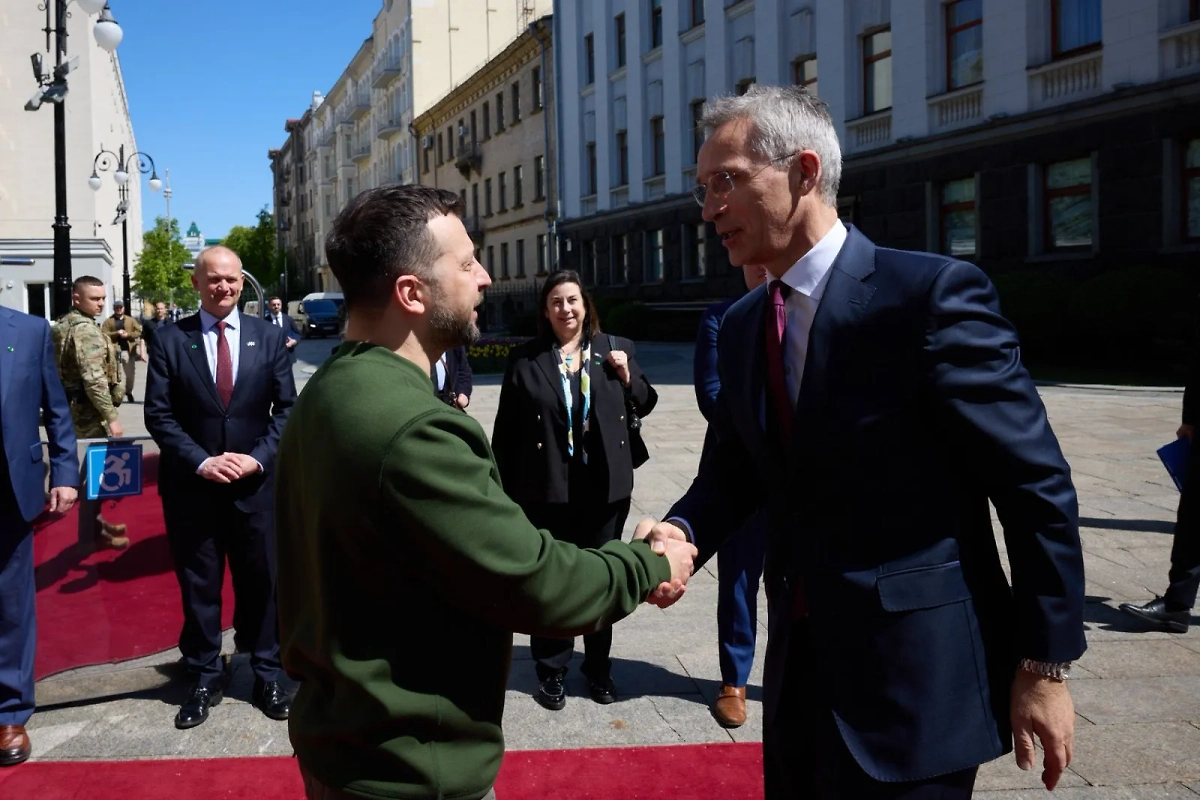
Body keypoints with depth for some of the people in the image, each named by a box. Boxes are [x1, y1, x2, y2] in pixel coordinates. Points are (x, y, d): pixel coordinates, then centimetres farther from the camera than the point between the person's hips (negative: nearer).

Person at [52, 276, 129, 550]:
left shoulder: (65, 324, 13)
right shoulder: (85, 329, -19)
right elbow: (94, 380, -26)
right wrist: (111, 417, -23)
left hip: (77, 406, 10)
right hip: (90, 410, -10)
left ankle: (95, 521, 33)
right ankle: (91, 534, 7)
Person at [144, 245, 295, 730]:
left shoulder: (268, 338, 3)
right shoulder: (170, 339, 0)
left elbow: (286, 408, 2)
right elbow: (158, 413, -3)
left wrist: (259, 458, -11)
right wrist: (200, 461, -13)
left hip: (256, 484, 1)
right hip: (191, 486, 0)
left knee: (263, 581, 8)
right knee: (198, 586, 9)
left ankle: (268, 677, 22)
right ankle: (205, 680, 24)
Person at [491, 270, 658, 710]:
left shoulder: (616, 349, 3)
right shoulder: (524, 359, -3)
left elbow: (646, 405, 12)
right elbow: (506, 430, -2)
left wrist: (629, 377, -8)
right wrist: (506, 491, -5)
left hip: (604, 488, 2)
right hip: (546, 490, -2)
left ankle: (599, 667, 32)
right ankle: (552, 671, 25)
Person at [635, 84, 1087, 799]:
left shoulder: (933, 293, -15)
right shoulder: (742, 327, 6)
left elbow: (1037, 485, -12)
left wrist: (1045, 663, -10)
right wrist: (683, 529, -11)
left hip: (916, 670, -6)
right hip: (800, 660, 7)